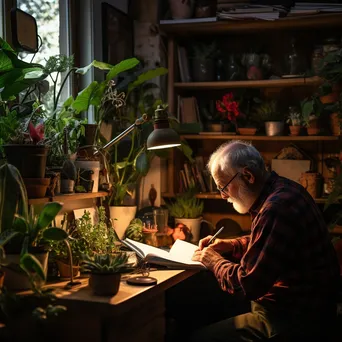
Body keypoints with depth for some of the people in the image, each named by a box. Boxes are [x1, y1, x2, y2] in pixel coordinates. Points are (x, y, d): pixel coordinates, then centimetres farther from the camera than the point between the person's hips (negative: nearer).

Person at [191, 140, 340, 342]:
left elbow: (246, 284, -23)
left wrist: (214, 261, -5)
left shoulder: (277, 208, -27)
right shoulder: (283, 189, 5)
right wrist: (231, 246, 10)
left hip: (296, 323, -10)